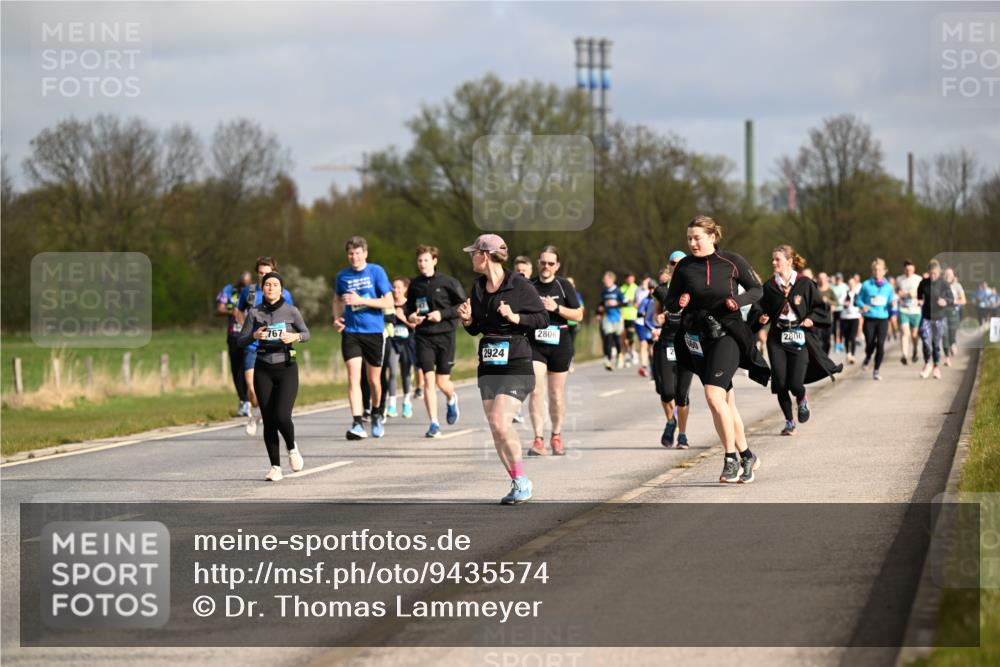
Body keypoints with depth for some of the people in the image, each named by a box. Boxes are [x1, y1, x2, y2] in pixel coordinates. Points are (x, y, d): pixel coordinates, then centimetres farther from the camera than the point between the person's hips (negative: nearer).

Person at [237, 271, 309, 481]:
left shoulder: (291, 311, -2)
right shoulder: (254, 313, 1)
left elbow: (306, 333, 10)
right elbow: (241, 341, 3)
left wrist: (295, 336, -12)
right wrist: (255, 335, -17)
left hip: (286, 368, -2)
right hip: (263, 369, 2)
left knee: (282, 417, -15)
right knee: (268, 421, 0)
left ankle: (292, 448, 17)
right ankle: (275, 467, 9)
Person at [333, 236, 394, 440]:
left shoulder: (376, 272, -4)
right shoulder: (342, 276, 5)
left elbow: (388, 302, -8)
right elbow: (337, 299, 23)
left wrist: (360, 300, -17)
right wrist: (337, 318, 4)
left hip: (374, 331, -1)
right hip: (351, 332, 1)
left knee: (374, 379, 10)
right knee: (353, 377, -13)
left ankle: (376, 415, 37)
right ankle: (357, 424, -19)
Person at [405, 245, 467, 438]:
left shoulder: (448, 282, -5)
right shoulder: (415, 284, 6)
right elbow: (409, 306, 21)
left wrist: (443, 314, -15)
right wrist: (410, 316, -2)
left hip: (444, 335, -2)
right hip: (423, 337, 2)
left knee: (442, 382, 1)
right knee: (428, 379, -8)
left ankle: (452, 399, 39)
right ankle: (434, 424, -3)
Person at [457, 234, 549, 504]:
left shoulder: (519, 285, -9)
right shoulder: (478, 288, 11)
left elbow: (543, 319, -6)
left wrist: (515, 317, -19)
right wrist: (467, 320, -1)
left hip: (516, 365, -7)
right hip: (488, 367, 7)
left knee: (501, 422, -20)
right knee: (496, 431, 3)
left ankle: (522, 481, -7)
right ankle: (517, 485, 12)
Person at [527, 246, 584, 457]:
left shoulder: (564, 286, 1)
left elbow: (578, 315, 0)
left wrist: (556, 308, -13)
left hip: (559, 344, 0)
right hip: (534, 344, 0)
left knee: (556, 394, 9)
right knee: (536, 391, -14)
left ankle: (556, 436, 27)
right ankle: (538, 439, -15)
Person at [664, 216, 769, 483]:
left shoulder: (732, 262, -4)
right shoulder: (684, 267, 3)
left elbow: (756, 290, 5)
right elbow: (669, 305, 8)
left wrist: (738, 300, -14)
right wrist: (678, 302, -14)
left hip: (727, 334, -4)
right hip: (698, 338, 4)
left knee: (714, 395, -19)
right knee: (726, 402, 9)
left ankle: (731, 458, -9)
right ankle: (746, 456, 22)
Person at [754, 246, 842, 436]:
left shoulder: (805, 285, -3)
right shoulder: (769, 286, 4)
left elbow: (821, 307, 4)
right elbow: (761, 308, 11)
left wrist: (811, 319, -12)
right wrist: (761, 318, -9)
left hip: (800, 338, -3)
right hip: (777, 338, 3)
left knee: (795, 384, -11)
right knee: (779, 383, -4)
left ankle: (802, 400, 26)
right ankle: (789, 422, 14)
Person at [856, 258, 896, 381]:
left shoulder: (888, 287, 7)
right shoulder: (866, 285, 1)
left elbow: (891, 302, 13)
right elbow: (858, 300, 6)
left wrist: (893, 304, -10)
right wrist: (863, 306, -15)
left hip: (883, 319, 1)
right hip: (869, 319, -1)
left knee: (880, 344, -10)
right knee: (870, 344, -3)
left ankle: (876, 371, 3)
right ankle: (868, 358, 34)